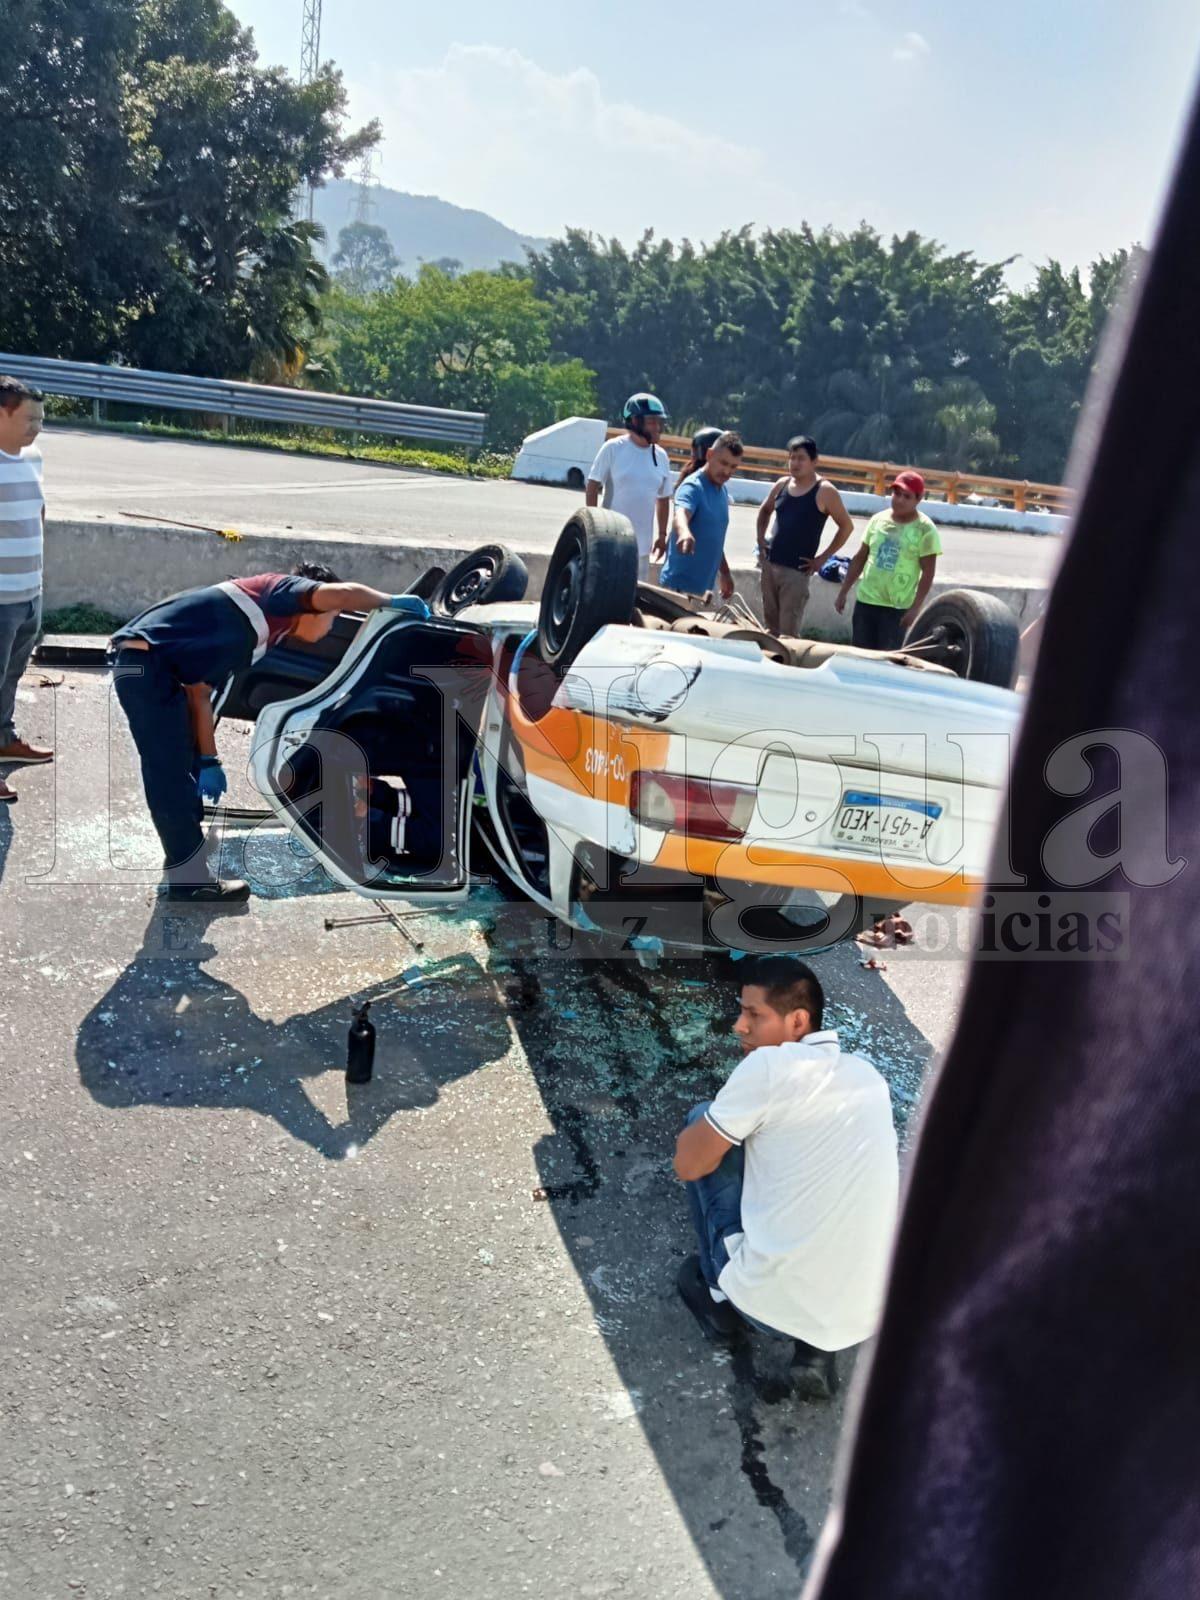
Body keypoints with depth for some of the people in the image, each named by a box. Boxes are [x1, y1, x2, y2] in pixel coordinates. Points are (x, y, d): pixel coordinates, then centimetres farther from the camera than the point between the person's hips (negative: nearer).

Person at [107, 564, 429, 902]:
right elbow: (341, 594, -19)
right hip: (146, 662, -11)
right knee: (171, 776, -5)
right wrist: (393, 602, -2)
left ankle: (187, 872, 30)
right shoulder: (279, 590, 1)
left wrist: (208, 760, 20)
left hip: (147, 662, 11)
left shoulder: (260, 633, 25)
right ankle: (190, 881, 2)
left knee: (180, 774, 20)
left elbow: (200, 691, 23)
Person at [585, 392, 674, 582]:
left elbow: (663, 499, 15)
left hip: (641, 545, 4)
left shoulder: (661, 456, 6)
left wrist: (662, 534, 13)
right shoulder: (613, 448, -7)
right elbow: (592, 488, -3)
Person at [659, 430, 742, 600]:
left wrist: (725, 573, 26)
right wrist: (685, 532, -57)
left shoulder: (723, 491, 13)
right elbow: (681, 514, -35)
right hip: (681, 583, -8)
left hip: (703, 584, 8)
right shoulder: (693, 487, -13)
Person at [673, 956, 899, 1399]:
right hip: (867, 1315, 5)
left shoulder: (768, 1066, -11)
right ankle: (818, 1346, 14)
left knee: (704, 1118, 10)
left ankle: (722, 1299, 20)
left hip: (772, 1304, -5)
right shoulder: (867, 1074, 10)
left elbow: (689, 1163, -2)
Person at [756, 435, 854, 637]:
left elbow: (846, 526, -5)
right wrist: (761, 539, 11)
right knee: (770, 626, 13)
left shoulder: (824, 492, -9)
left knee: (788, 632, -8)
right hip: (770, 564, 6)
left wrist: (823, 558, -7)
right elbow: (765, 510, 25)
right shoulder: (782, 485, 7)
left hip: (797, 569, -6)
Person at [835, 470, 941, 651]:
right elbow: (860, 558, 13)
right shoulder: (878, 519, 6)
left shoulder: (925, 529, -7)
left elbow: (928, 573, -7)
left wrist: (915, 607, -14)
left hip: (897, 607, -4)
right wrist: (844, 591, 11)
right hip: (865, 600, 4)